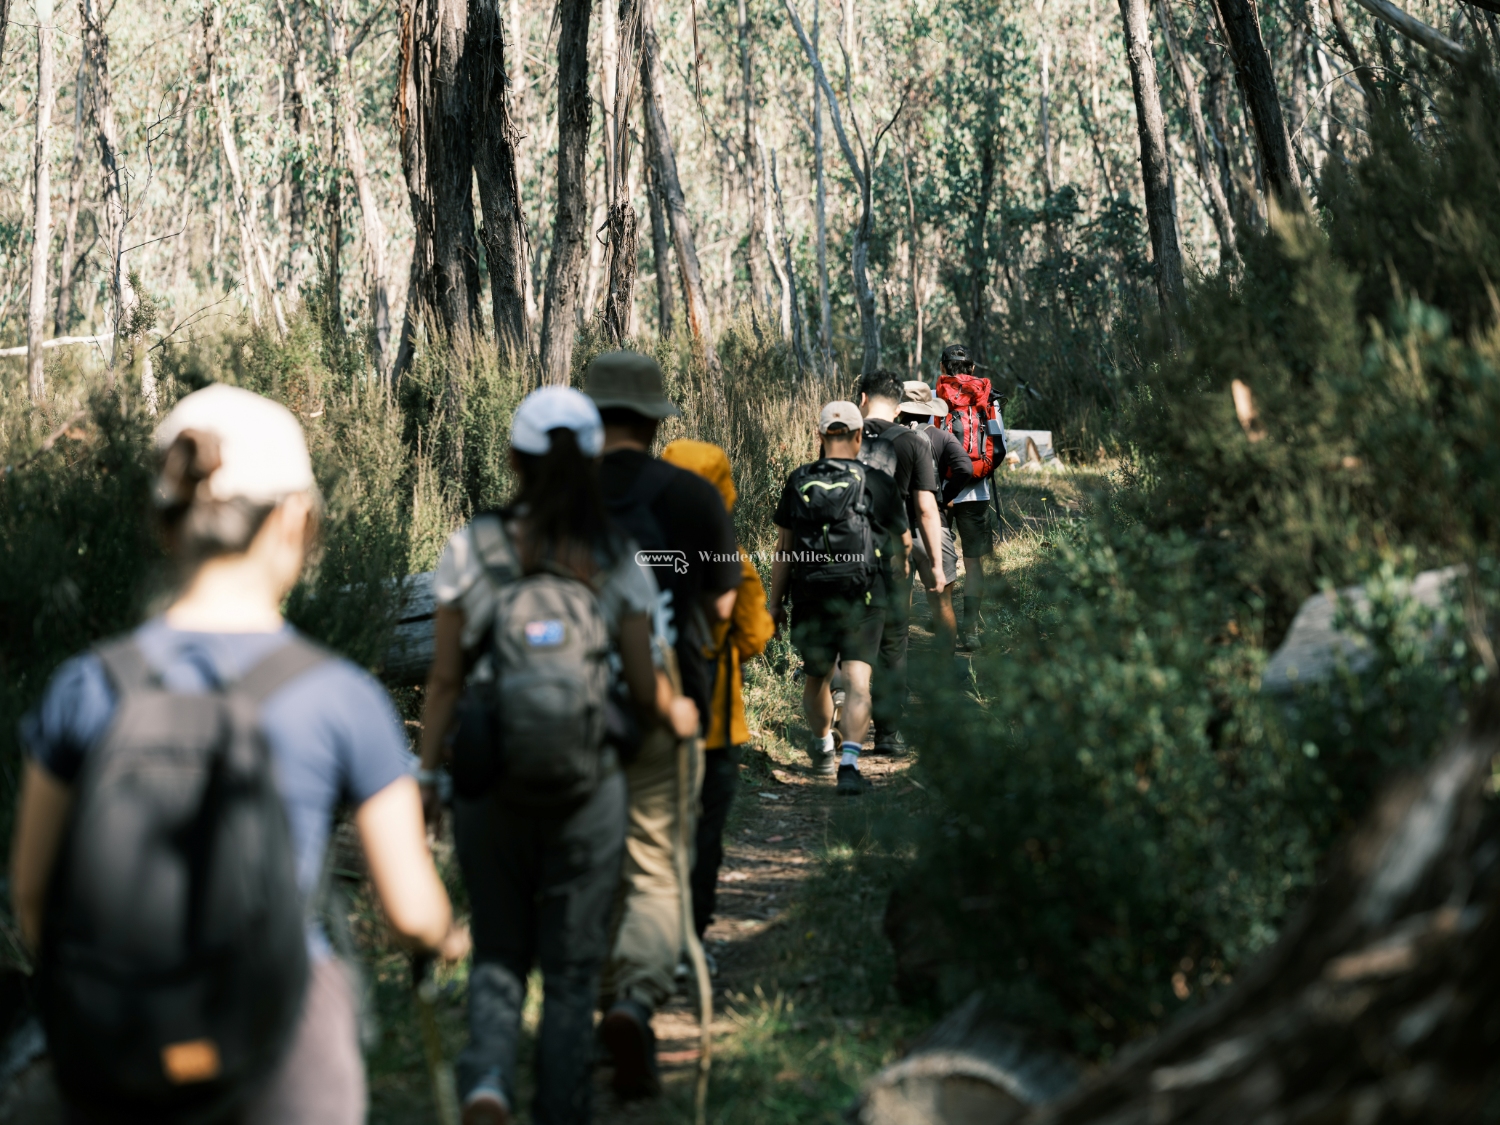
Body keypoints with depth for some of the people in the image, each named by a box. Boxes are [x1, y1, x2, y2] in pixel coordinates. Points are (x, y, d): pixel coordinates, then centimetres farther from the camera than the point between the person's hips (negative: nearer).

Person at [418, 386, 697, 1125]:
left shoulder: (471, 549, -4)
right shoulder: (617, 561, -4)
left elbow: (446, 681, -2)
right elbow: (643, 688, -1)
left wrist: (425, 775, 8)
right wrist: (676, 714, 21)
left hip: (489, 785, 1)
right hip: (588, 790, 0)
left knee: (497, 952, 16)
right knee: (572, 966, 14)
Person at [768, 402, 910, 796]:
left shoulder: (798, 482, 2)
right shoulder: (876, 482, -2)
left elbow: (783, 549, 5)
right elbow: (903, 541, 10)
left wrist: (775, 602, 14)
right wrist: (901, 568, 32)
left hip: (810, 597, 3)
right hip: (862, 598, -3)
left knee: (816, 678, 20)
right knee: (857, 681, -7)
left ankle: (822, 749, 41)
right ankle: (849, 764, -23)